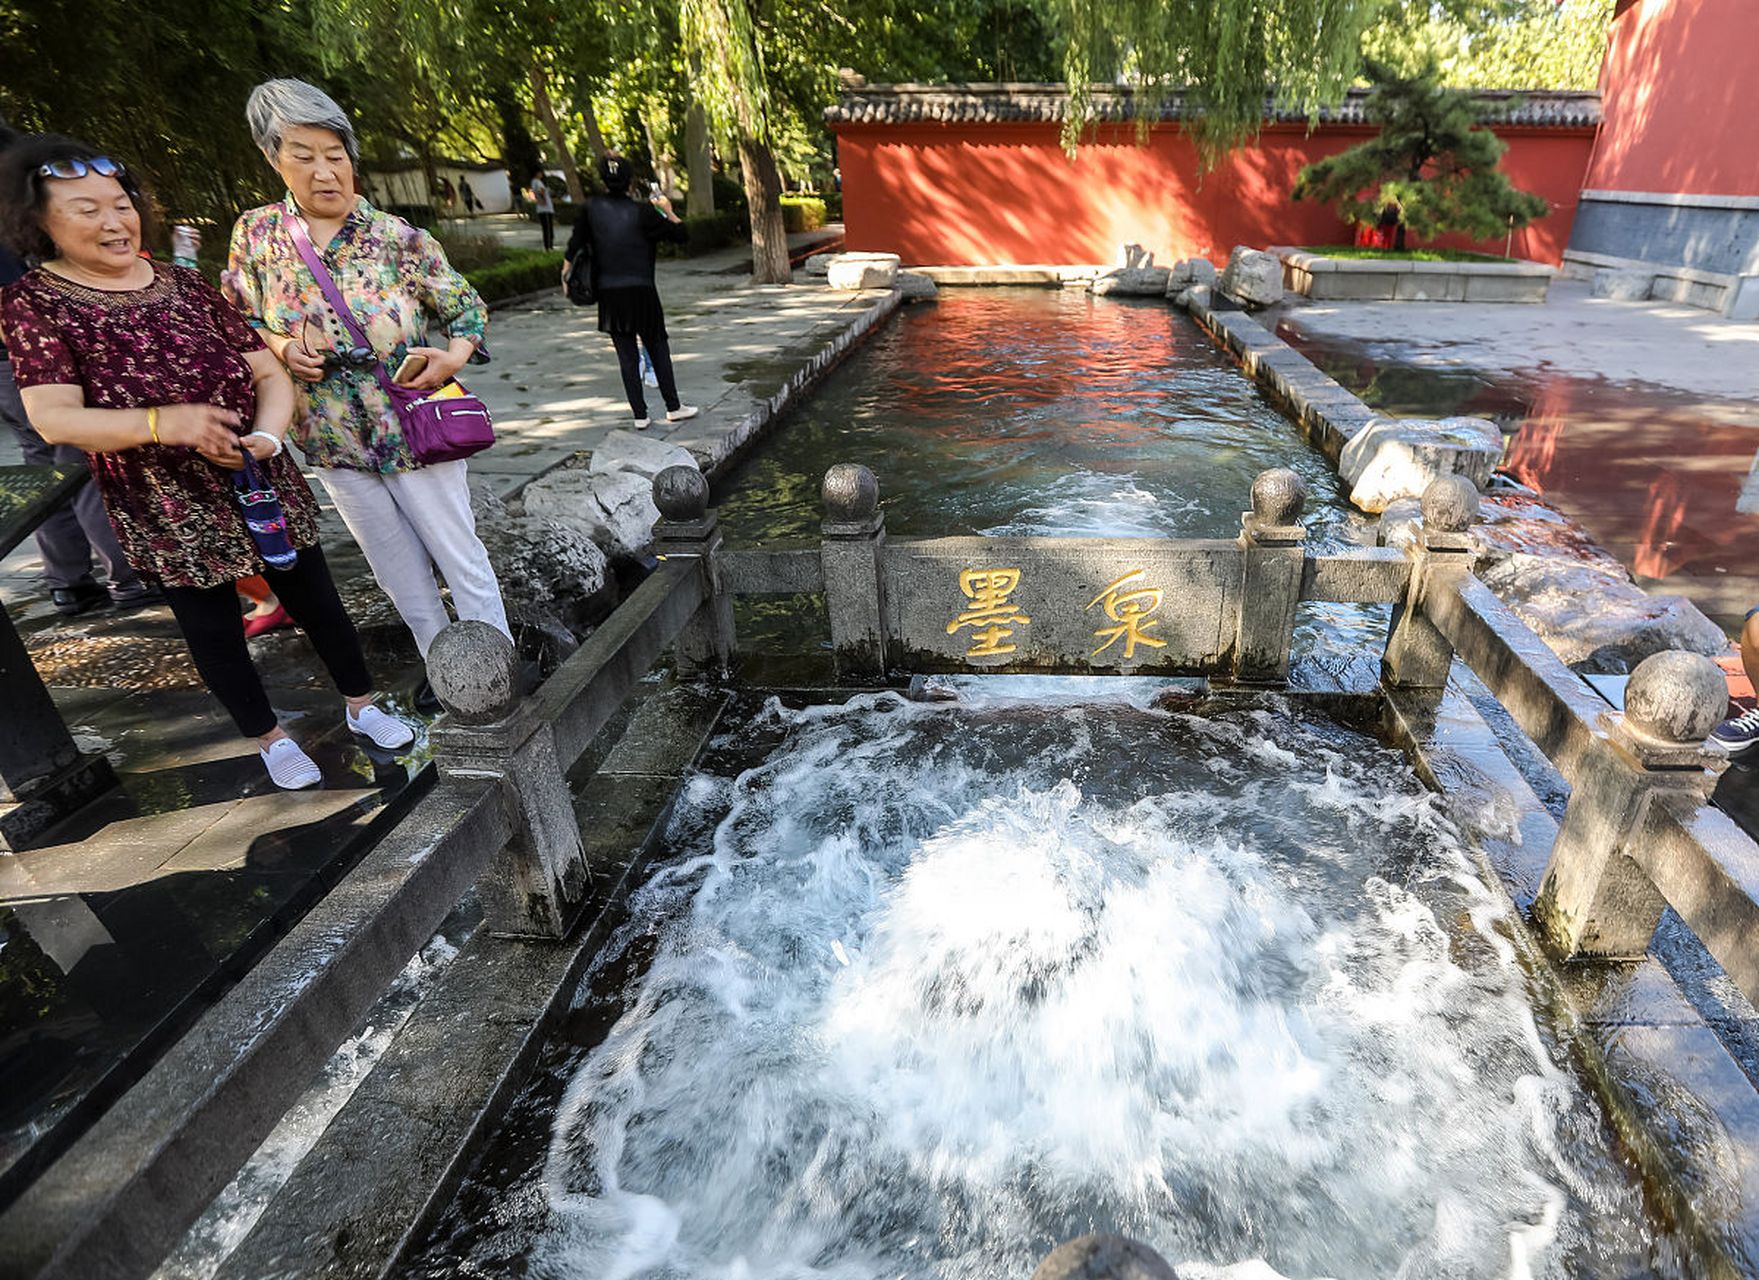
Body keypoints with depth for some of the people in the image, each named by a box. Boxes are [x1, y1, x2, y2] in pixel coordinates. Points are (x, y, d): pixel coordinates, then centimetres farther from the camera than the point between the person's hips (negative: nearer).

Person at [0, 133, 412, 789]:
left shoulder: (185, 283, 4)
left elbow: (269, 372, 0)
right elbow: (53, 417, -15)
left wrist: (267, 434, -20)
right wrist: (160, 423, -32)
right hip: (167, 509, -2)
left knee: (314, 599, 11)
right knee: (213, 628, 10)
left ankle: (361, 705, 31)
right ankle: (270, 739, 30)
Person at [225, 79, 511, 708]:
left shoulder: (399, 238, -6)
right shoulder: (257, 233, 2)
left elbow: (466, 307, 2)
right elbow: (237, 324, 11)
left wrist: (454, 355, -18)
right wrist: (280, 349, -11)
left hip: (413, 429, -3)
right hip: (334, 441, 4)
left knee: (460, 556, 1)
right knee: (399, 571, 15)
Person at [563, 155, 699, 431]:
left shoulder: (592, 208, 0)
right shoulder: (642, 212, -7)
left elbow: (575, 244, 4)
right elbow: (681, 235, -1)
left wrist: (565, 274, 17)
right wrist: (667, 210, 15)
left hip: (609, 295, 2)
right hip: (641, 291, -2)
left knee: (627, 355, 7)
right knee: (658, 348, 11)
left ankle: (640, 415, 7)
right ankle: (673, 407, 16)